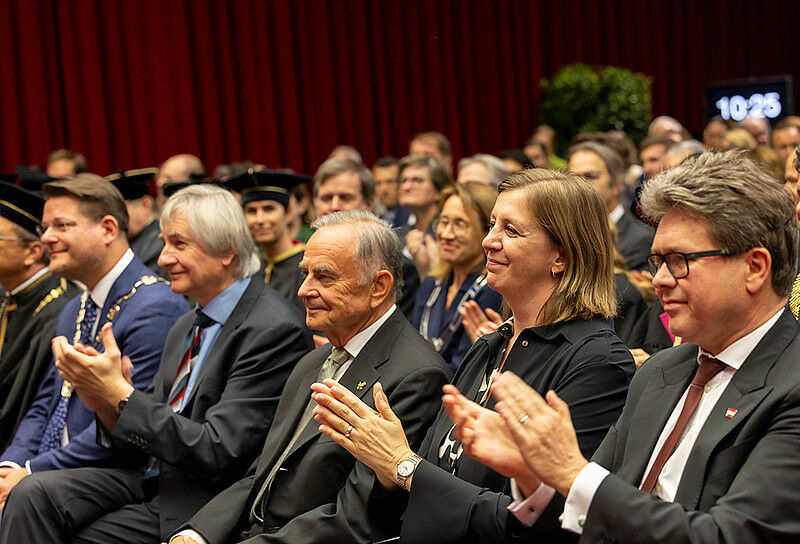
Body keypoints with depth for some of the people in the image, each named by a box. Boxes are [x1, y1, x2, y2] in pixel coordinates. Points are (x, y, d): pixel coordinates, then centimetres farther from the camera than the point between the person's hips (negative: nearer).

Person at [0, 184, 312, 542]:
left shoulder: (275, 331, -15)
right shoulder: (185, 328, 14)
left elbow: (218, 453, -21)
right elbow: (145, 442, 15)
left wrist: (119, 393, -20)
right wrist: (104, 401, -7)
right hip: (154, 478, 8)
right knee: (33, 495, -14)